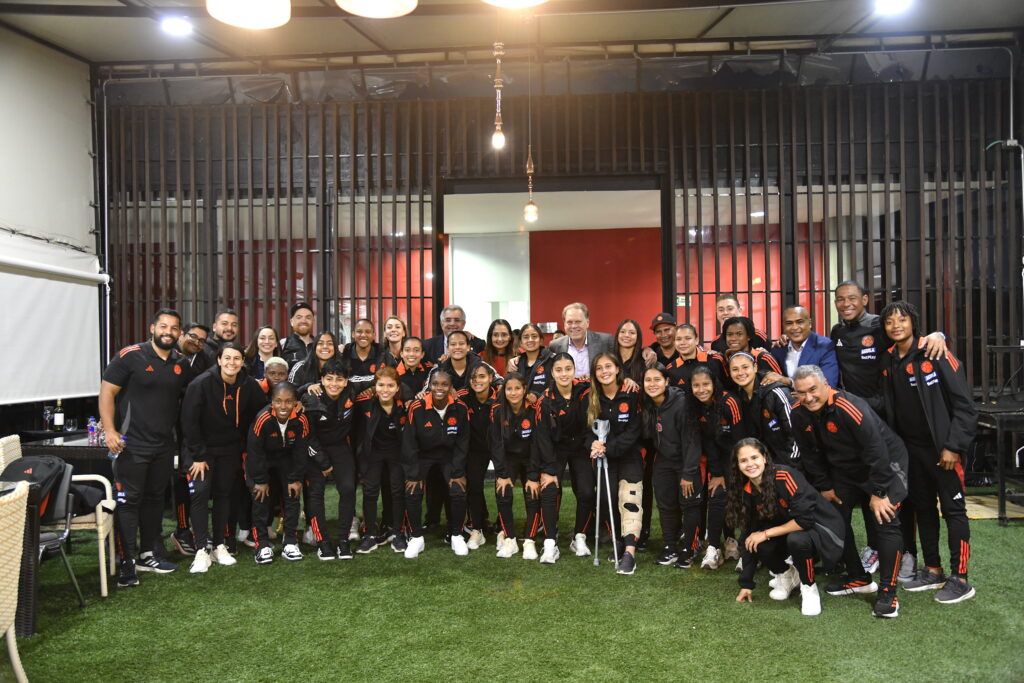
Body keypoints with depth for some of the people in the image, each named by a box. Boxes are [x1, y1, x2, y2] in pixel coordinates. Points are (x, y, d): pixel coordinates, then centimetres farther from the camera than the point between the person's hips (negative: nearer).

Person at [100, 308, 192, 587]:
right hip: (132, 444, -6)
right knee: (128, 501, -3)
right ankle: (126, 564, 4)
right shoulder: (131, 356, -9)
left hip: (164, 446, 6)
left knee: (155, 499, 14)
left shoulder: (181, 363, 7)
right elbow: (107, 391, -10)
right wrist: (110, 430, -18)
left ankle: (150, 554, 26)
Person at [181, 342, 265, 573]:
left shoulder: (249, 386, -10)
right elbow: (189, 421, -18)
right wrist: (198, 456, -17)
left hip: (229, 450, 4)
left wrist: (245, 448, 1)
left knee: (224, 494, 8)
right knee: (200, 491, -15)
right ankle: (202, 551, -9)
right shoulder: (202, 384, -20)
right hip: (200, 449, -4)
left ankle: (219, 546, 19)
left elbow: (256, 416, 1)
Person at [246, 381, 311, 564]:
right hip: (260, 460, -3)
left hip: (286, 459, 3)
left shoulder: (301, 420, -27)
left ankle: (291, 543, 9)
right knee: (260, 497, -11)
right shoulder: (263, 419, -34)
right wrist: (260, 480, -17)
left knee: (292, 495, -1)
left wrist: (296, 479, -8)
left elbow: (301, 451, -13)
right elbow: (255, 451, -23)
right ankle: (262, 545, -1)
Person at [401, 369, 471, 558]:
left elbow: (462, 442, -9)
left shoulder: (460, 408, -20)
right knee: (412, 493, -15)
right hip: (422, 455, -1)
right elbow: (409, 442, -17)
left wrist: (458, 472, -10)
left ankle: (457, 536, 10)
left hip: (449, 456, 1)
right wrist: (413, 474, -15)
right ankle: (416, 537, 8)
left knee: (458, 492, -14)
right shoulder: (417, 407, -25)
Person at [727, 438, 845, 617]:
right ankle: (787, 574, 10)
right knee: (750, 542, -21)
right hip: (788, 532, 6)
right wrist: (746, 583, -5)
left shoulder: (784, 476, -27)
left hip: (823, 528, -6)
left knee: (796, 539, -37)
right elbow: (750, 534, -5)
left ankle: (809, 587, -7)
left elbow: (805, 519, -30)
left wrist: (766, 533, -23)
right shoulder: (747, 491, -8)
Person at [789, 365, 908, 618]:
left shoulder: (851, 408, -33)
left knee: (885, 522, -16)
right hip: (845, 471, 7)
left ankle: (887, 592, -5)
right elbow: (810, 454, 2)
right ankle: (859, 578, 26)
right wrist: (824, 486, 3)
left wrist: (878, 492, -24)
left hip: (885, 465, -7)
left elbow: (877, 451, -30)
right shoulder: (799, 415, -12)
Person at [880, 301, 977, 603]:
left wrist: (953, 446, -16)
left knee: (953, 509, 1)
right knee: (923, 508, 13)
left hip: (943, 447, -6)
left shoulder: (935, 355, -12)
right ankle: (933, 571, 26)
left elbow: (965, 404, -13)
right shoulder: (889, 362, 6)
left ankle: (960, 579, 10)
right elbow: (890, 410, 11)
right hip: (911, 448, 6)